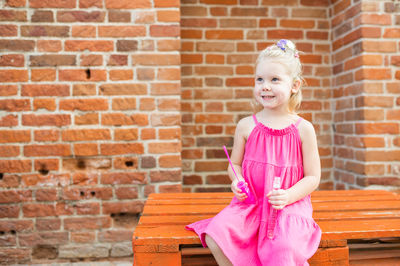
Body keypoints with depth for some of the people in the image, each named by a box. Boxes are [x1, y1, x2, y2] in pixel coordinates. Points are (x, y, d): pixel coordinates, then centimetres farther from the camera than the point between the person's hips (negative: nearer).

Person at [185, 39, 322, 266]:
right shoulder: (246, 126, 4)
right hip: (250, 203, 2)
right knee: (215, 236, -21)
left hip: (289, 204, -2)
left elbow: (313, 177, 0)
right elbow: (235, 164, 14)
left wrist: (288, 196, -17)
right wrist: (237, 181, -9)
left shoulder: (303, 129, -1)